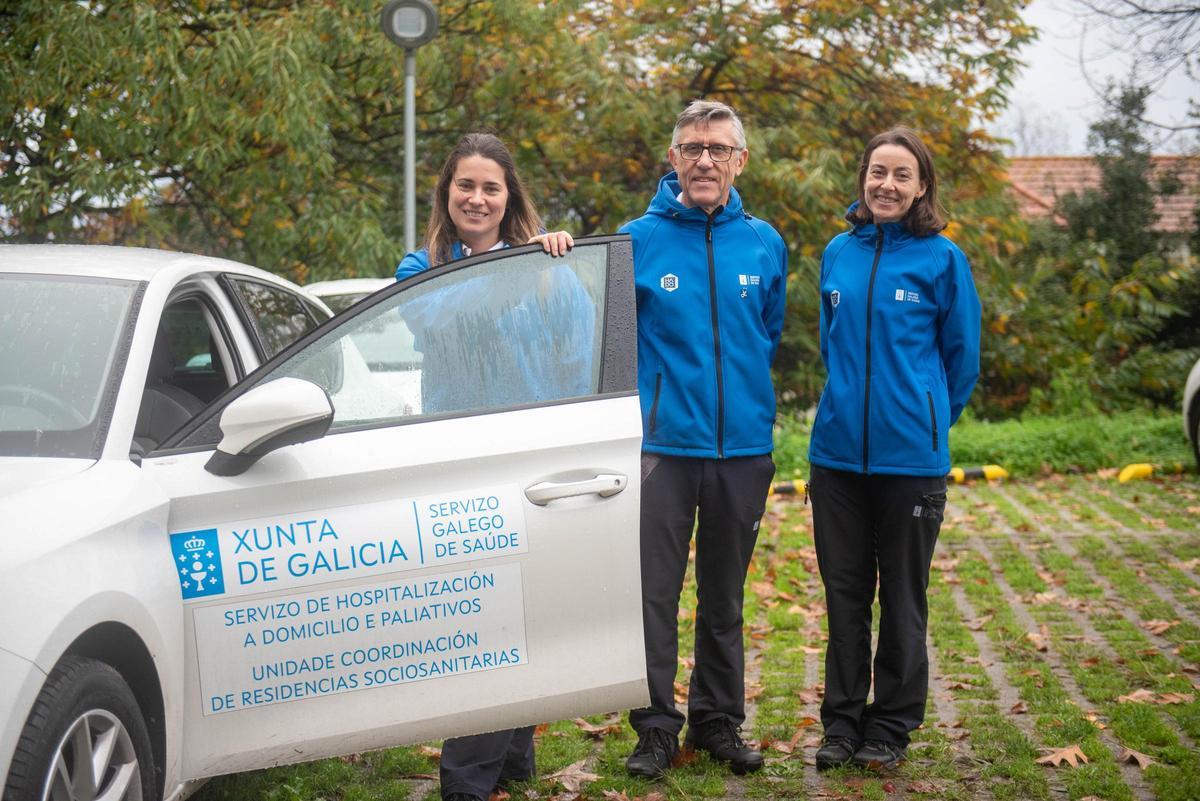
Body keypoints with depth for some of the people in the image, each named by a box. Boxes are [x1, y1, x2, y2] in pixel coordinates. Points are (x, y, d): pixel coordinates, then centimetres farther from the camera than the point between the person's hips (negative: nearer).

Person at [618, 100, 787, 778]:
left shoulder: (764, 244, 4)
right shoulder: (638, 240, -4)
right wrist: (649, 397, -2)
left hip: (744, 445, 3)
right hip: (663, 443, -2)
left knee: (726, 597, 12)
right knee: (655, 595, -1)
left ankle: (720, 721, 24)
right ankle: (657, 728, 10)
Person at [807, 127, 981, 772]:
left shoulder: (941, 258, -5)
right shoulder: (838, 253, 6)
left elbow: (961, 356, 2)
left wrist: (926, 420, 9)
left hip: (911, 455, -3)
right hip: (838, 450, 3)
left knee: (902, 598, 7)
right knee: (844, 592, 10)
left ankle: (890, 726, 17)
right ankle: (841, 720, 19)